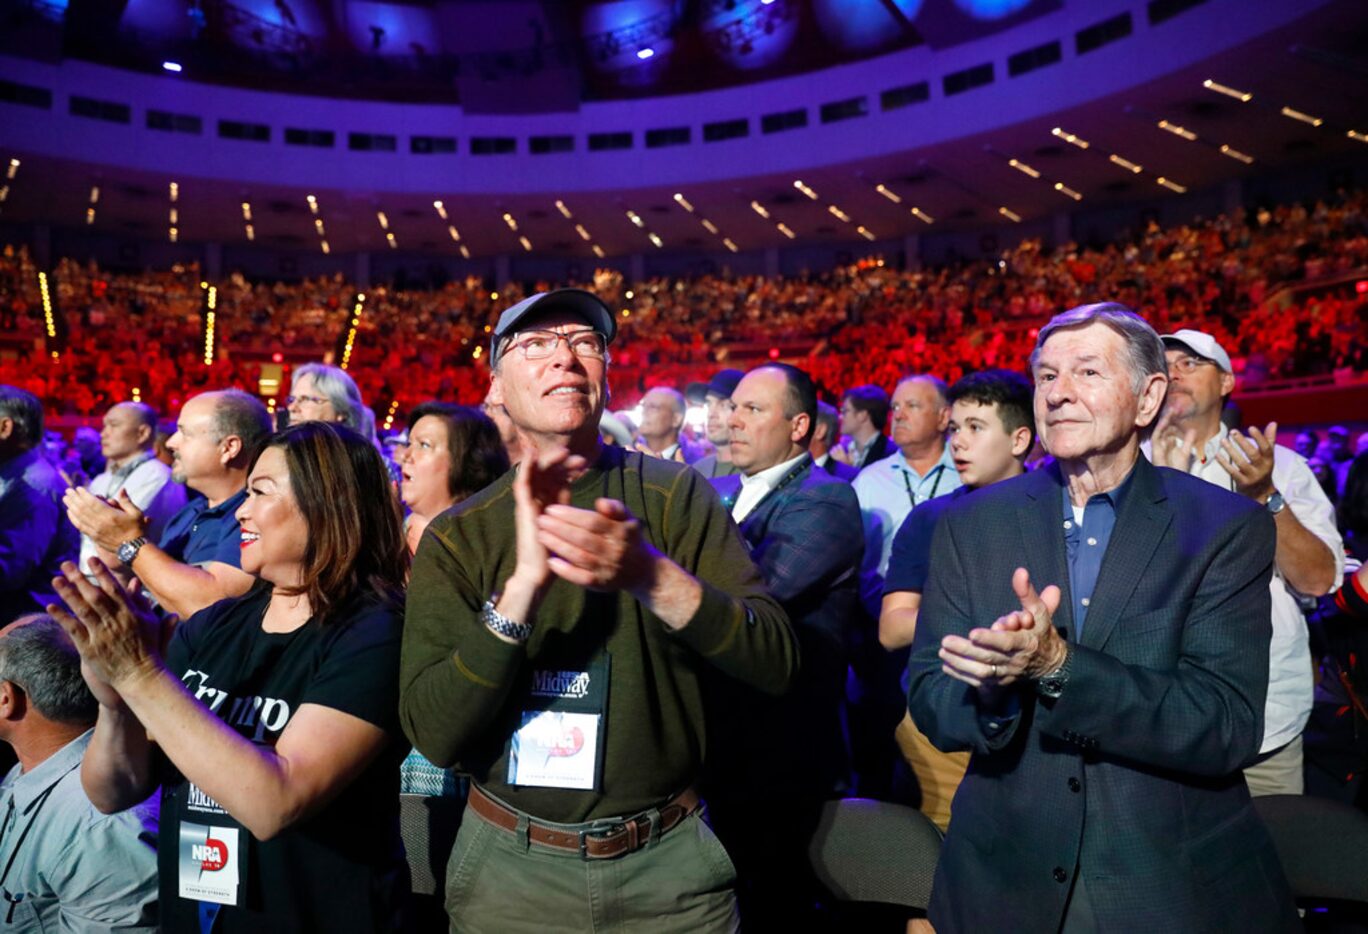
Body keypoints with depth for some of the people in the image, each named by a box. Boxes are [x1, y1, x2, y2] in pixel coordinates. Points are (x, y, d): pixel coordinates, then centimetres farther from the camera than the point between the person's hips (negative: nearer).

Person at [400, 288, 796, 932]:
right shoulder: (455, 538, -5)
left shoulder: (675, 495, -6)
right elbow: (433, 734, -15)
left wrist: (653, 576, -30)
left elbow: (775, 664, -14)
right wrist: (523, 584, -29)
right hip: (508, 869, 1)